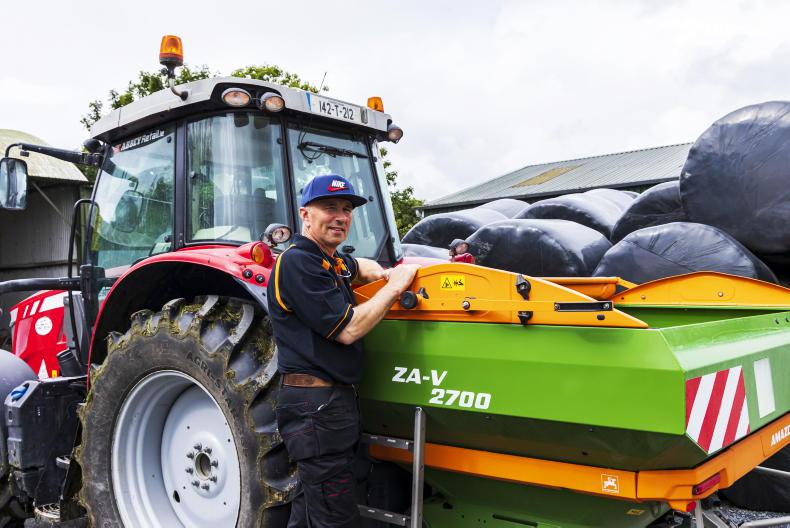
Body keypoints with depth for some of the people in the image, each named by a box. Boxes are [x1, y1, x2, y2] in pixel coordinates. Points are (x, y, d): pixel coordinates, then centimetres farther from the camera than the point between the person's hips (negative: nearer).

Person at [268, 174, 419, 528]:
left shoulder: (333, 262, 16)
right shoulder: (297, 263, -14)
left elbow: (359, 267, 41)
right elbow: (348, 329, -20)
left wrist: (387, 274, 19)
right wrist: (395, 286, -11)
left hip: (335, 402, 10)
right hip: (316, 403, -10)